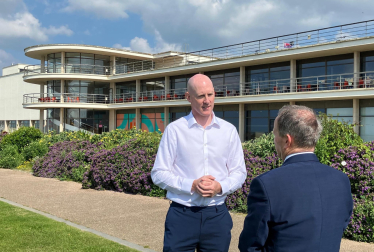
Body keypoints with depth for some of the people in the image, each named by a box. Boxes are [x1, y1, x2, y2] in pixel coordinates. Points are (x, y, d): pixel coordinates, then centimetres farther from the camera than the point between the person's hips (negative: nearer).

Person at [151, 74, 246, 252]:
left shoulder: (229, 130, 5)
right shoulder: (174, 130, -3)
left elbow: (239, 172, 8)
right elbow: (158, 173, -3)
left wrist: (220, 187, -12)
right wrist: (191, 185, -16)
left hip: (217, 215, 2)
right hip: (181, 215, -2)